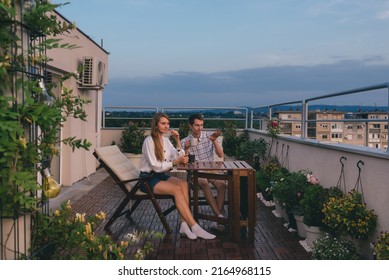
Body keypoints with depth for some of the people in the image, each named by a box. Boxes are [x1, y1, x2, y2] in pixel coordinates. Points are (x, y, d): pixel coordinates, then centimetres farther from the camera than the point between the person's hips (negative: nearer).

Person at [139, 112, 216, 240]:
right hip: (148, 178, -7)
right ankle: (194, 227, -28)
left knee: (183, 184, -22)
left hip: (161, 175, 7)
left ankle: (184, 224, -28)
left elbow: (180, 158, 4)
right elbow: (155, 166, -19)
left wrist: (178, 141, -4)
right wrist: (175, 162, -25)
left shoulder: (166, 140, 9)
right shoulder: (149, 141, -13)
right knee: (177, 189, -29)